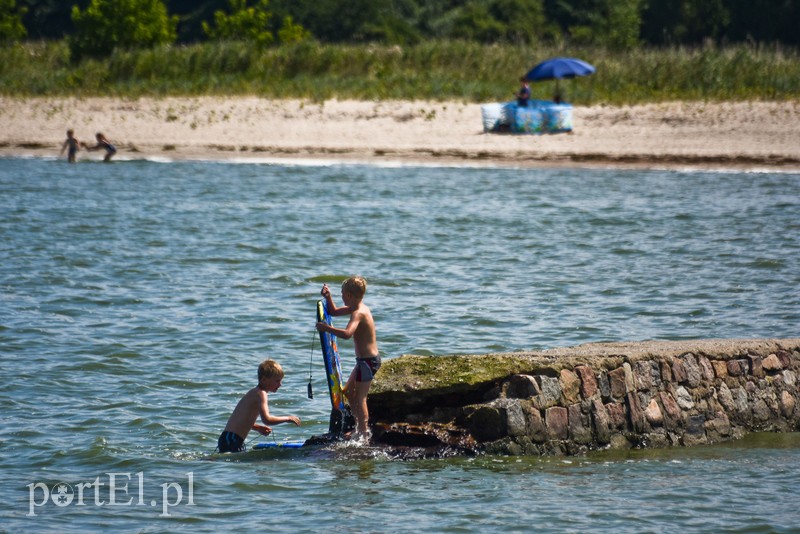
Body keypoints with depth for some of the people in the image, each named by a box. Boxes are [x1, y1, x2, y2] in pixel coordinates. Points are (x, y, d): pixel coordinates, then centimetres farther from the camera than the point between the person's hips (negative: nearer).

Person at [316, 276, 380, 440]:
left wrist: (326, 328, -30)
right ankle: (360, 428, 30)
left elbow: (347, 334, -39)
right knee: (349, 391, 21)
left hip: (368, 361, -10)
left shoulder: (358, 313, -21)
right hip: (366, 359, 10)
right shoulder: (359, 308, 9)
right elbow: (334, 311, 24)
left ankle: (363, 434, 1)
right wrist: (328, 297, 8)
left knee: (360, 397, -3)